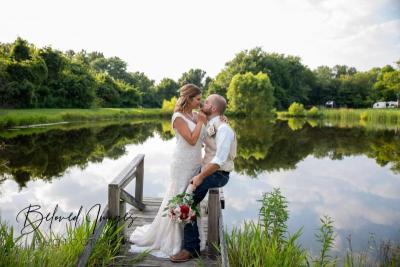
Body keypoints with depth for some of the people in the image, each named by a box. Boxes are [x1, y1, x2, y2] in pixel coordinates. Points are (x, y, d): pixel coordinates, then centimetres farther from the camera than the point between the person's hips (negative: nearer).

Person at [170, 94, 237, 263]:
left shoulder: (223, 129, -20)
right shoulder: (209, 126, 9)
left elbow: (220, 159, -28)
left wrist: (200, 177, -26)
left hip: (218, 174, -9)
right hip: (207, 169, 9)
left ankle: (191, 248, -11)